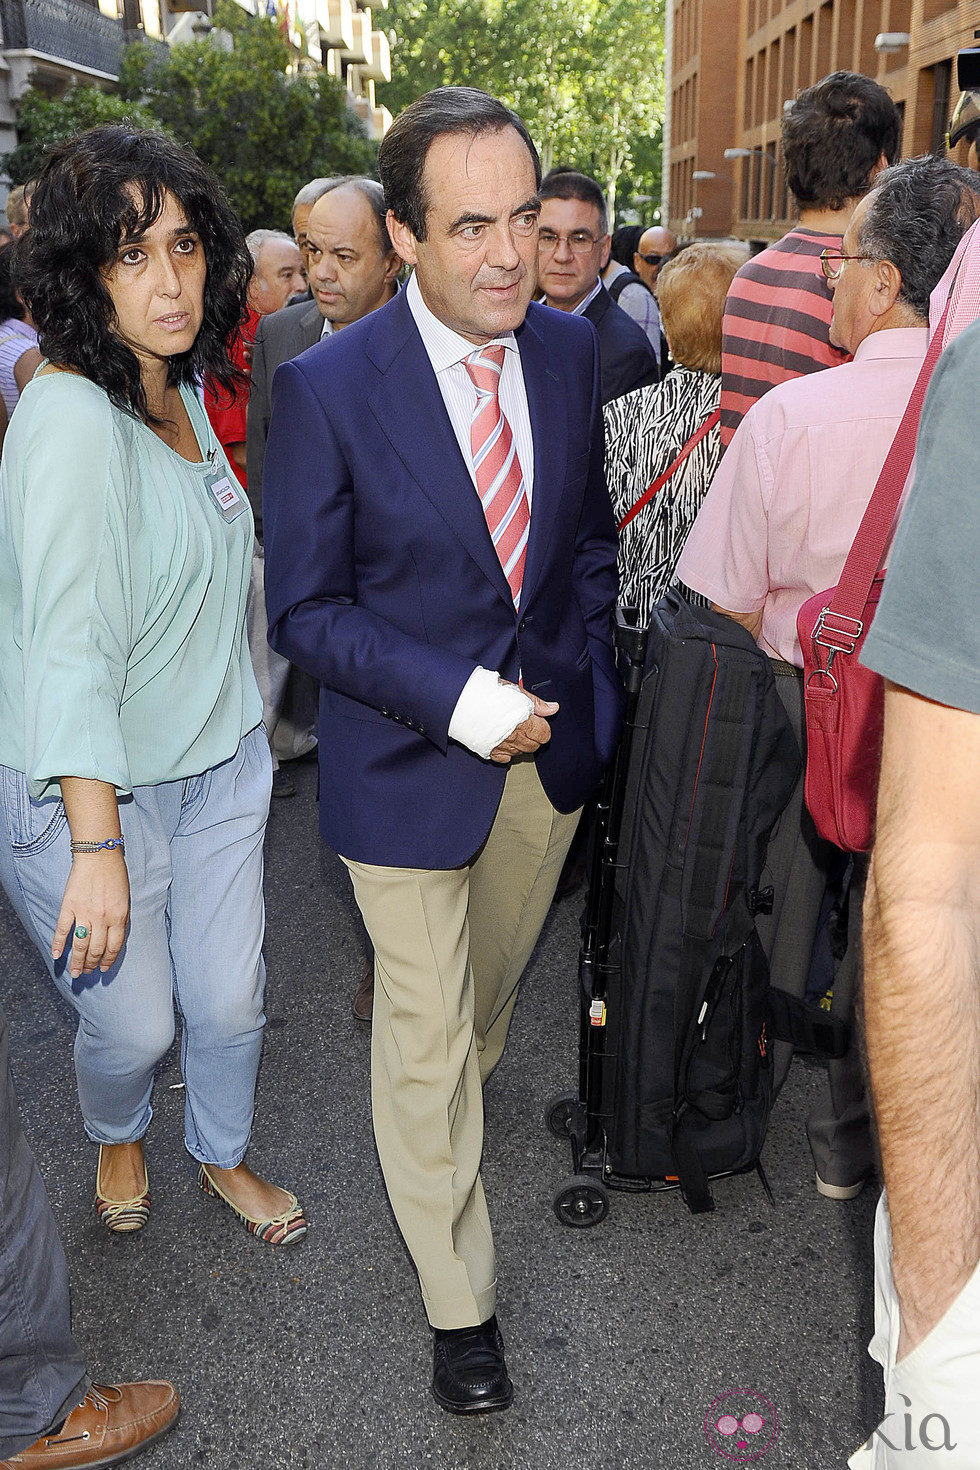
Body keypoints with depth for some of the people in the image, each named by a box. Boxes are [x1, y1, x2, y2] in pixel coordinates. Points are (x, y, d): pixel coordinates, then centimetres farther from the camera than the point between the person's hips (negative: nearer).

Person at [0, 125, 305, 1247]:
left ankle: (222, 1154, 44)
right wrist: (97, 847, -30)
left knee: (230, 997, 15)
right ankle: (116, 1138, 44)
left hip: (219, 764, 7)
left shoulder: (181, 389, 4)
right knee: (133, 1020, 8)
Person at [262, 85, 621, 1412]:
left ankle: (451, 1105, 60)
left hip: (552, 743, 5)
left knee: (492, 980, 26)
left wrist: (587, 685, 3)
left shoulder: (568, 349, -4)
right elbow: (307, 610, -14)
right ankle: (459, 1301, 30)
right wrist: (463, 702, -23)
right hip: (411, 759, -4)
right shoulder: (327, 386, -19)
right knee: (424, 1031, 8)